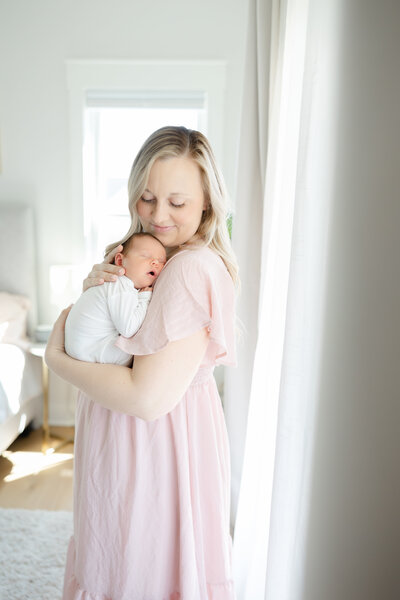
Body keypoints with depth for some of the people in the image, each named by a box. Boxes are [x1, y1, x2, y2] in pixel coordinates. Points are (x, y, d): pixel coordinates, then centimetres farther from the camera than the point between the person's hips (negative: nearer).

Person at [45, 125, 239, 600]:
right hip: (128, 444, 8)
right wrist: (92, 286, -11)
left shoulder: (193, 269, -26)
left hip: (158, 449, -8)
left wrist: (56, 358, -16)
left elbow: (149, 398, -29)